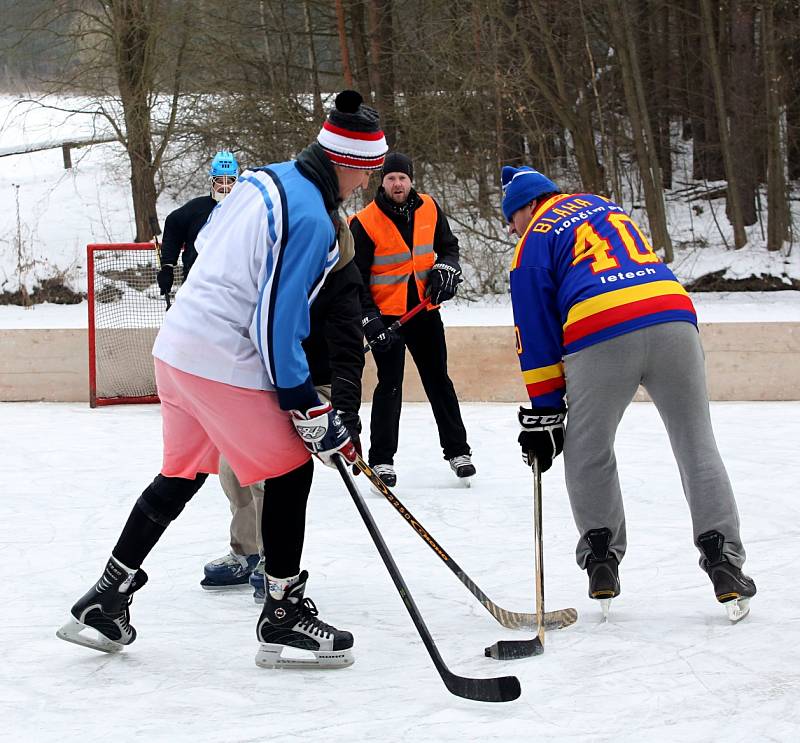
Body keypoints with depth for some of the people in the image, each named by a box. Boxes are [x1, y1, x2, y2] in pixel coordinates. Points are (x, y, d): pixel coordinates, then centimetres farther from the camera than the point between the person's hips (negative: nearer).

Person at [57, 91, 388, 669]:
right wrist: (316, 417, -14)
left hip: (177, 348, 9)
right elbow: (277, 323, -20)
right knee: (291, 471, 2)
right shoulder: (311, 219, -18)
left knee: (180, 476, 20)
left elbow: (203, 247, 21)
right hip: (225, 364, -9)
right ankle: (284, 616, 9)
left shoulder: (264, 181, 9)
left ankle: (107, 597, 24)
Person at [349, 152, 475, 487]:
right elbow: (355, 278, -10)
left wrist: (445, 270, -5)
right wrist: (369, 320, -16)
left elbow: (448, 246, 15)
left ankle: (457, 450, 20)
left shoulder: (429, 209, -1)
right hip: (386, 314, -4)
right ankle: (381, 459, 4)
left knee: (439, 380, 11)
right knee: (389, 385, -5)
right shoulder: (365, 222, -13)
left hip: (424, 309, 4)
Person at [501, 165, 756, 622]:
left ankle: (602, 558, 16)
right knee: (697, 445, 10)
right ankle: (723, 560, 4)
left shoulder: (533, 244, 15)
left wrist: (544, 414, 15)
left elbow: (537, 335, 11)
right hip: (673, 318, 4)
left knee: (587, 452, 16)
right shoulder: (605, 207, 32)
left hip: (600, 335, -4)